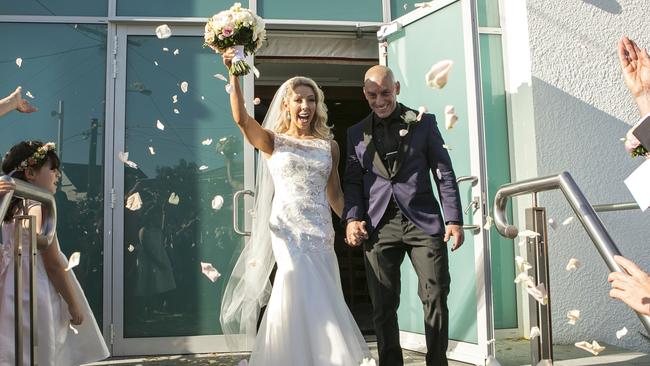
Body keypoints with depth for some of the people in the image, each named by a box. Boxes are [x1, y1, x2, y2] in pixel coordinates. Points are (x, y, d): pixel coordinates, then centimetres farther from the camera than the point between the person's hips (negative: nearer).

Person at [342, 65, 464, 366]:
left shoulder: (423, 123, 8)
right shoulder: (356, 133, 14)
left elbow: (444, 174, 5)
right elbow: (352, 181, 13)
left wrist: (454, 219, -2)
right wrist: (352, 218, -3)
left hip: (423, 222, -1)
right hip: (378, 226, 2)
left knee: (436, 298, -2)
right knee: (383, 307, 4)